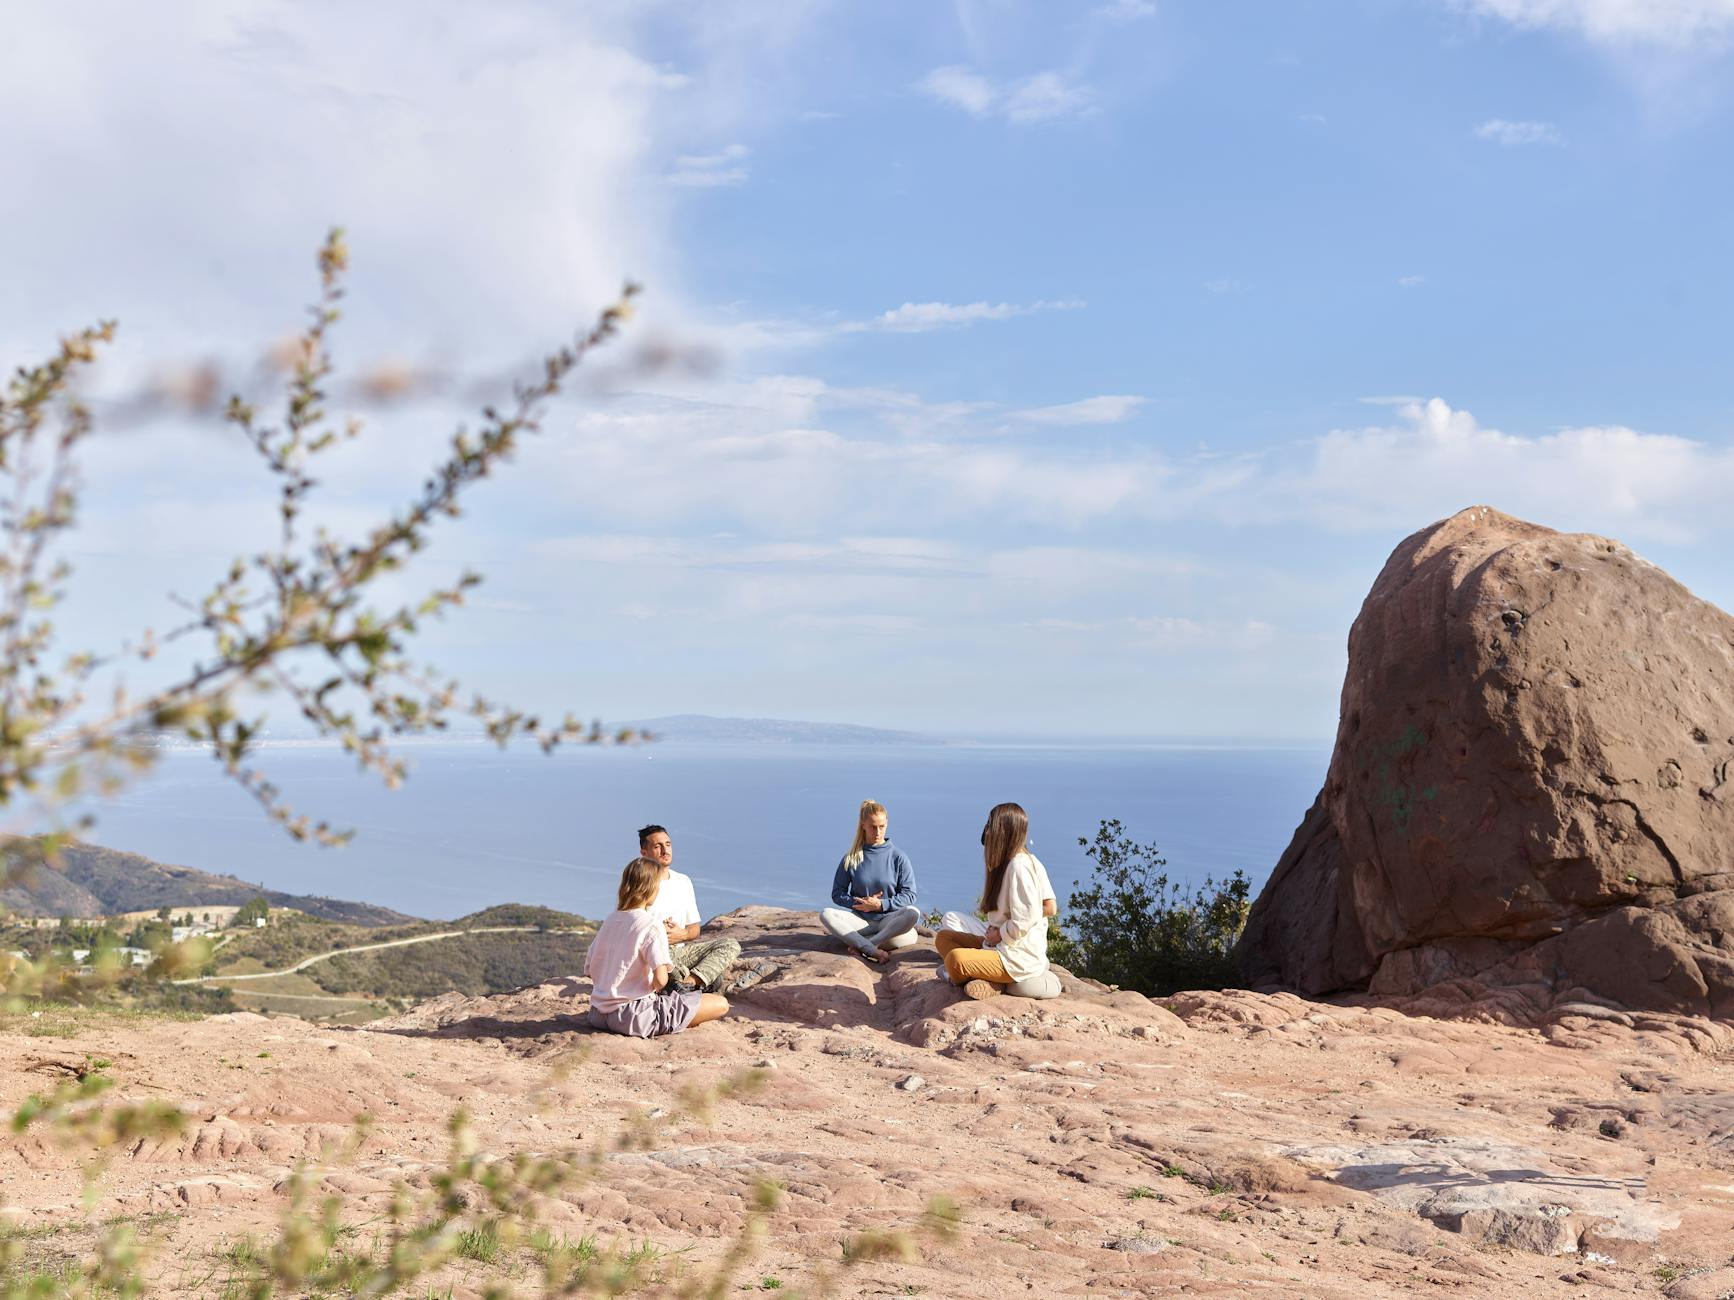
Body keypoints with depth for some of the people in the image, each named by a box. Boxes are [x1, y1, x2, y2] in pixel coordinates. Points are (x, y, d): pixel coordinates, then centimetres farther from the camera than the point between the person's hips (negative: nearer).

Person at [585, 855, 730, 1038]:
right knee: (721, 1005, -9)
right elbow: (660, 980, -23)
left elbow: (589, 970, 13)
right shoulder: (651, 925, -14)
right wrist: (656, 986, -1)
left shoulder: (610, 920, 8)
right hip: (634, 1018, -8)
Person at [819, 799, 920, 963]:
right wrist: (860, 903, -9)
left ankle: (866, 944, -35)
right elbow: (837, 894, 7)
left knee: (913, 913, -32)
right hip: (860, 919, 1)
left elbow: (909, 895, 1)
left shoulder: (898, 857, 4)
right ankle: (873, 951, -40)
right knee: (826, 915, -27)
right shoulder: (852, 858, 7)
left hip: (889, 919, -1)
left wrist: (881, 905, -11)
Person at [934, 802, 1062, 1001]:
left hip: (1021, 957, -11)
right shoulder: (1005, 863, 15)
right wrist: (992, 933, 4)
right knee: (943, 938, 10)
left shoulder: (1019, 866, -17)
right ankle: (994, 980, -8)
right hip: (1002, 944, 11)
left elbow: (1026, 919, -23)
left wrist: (999, 935, -10)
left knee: (955, 959, -31)